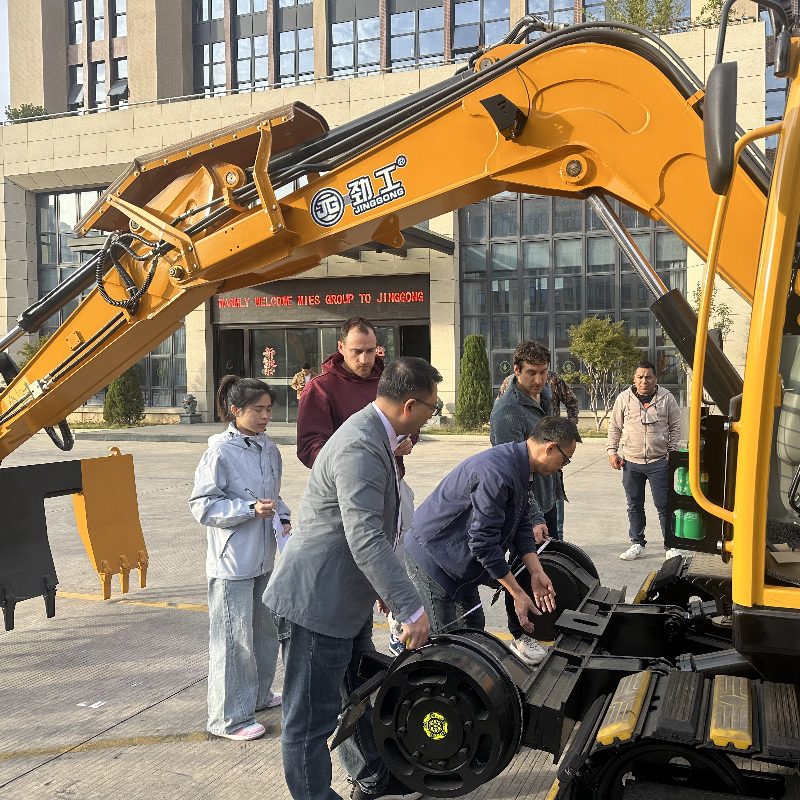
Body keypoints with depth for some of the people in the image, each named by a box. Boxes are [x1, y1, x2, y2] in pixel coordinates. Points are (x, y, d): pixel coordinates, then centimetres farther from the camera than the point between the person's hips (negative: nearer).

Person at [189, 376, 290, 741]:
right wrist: (251, 508, -23)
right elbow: (203, 506, -16)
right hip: (232, 562, -7)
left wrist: (283, 518, 0)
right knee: (234, 639, 1)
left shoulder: (269, 449, 6)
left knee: (266, 631, 20)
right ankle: (230, 717, 13)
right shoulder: (220, 452, -15)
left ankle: (258, 694, 39)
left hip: (265, 559, 8)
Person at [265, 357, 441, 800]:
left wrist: (384, 586, 25)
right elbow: (367, 540, -33)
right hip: (318, 599, -11)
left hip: (348, 596, 11)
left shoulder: (374, 434, 6)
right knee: (313, 715, 4)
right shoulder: (360, 448, -27)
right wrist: (412, 609, -31)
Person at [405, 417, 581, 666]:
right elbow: (483, 542, -27)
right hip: (432, 557, -10)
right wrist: (518, 594, -20)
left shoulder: (519, 466, 4)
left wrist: (536, 572, -2)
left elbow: (522, 526, 10)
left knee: (474, 626, 14)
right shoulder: (497, 472, -30)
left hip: (458, 556, 10)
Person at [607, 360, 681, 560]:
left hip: (659, 462, -2)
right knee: (634, 506, 10)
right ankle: (637, 544, 21)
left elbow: (675, 427, 7)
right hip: (631, 462, 2)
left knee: (664, 505, -1)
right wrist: (612, 451, 3)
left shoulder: (666, 398, 2)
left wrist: (672, 451, 0)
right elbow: (614, 427, 10)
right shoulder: (624, 398, 4)